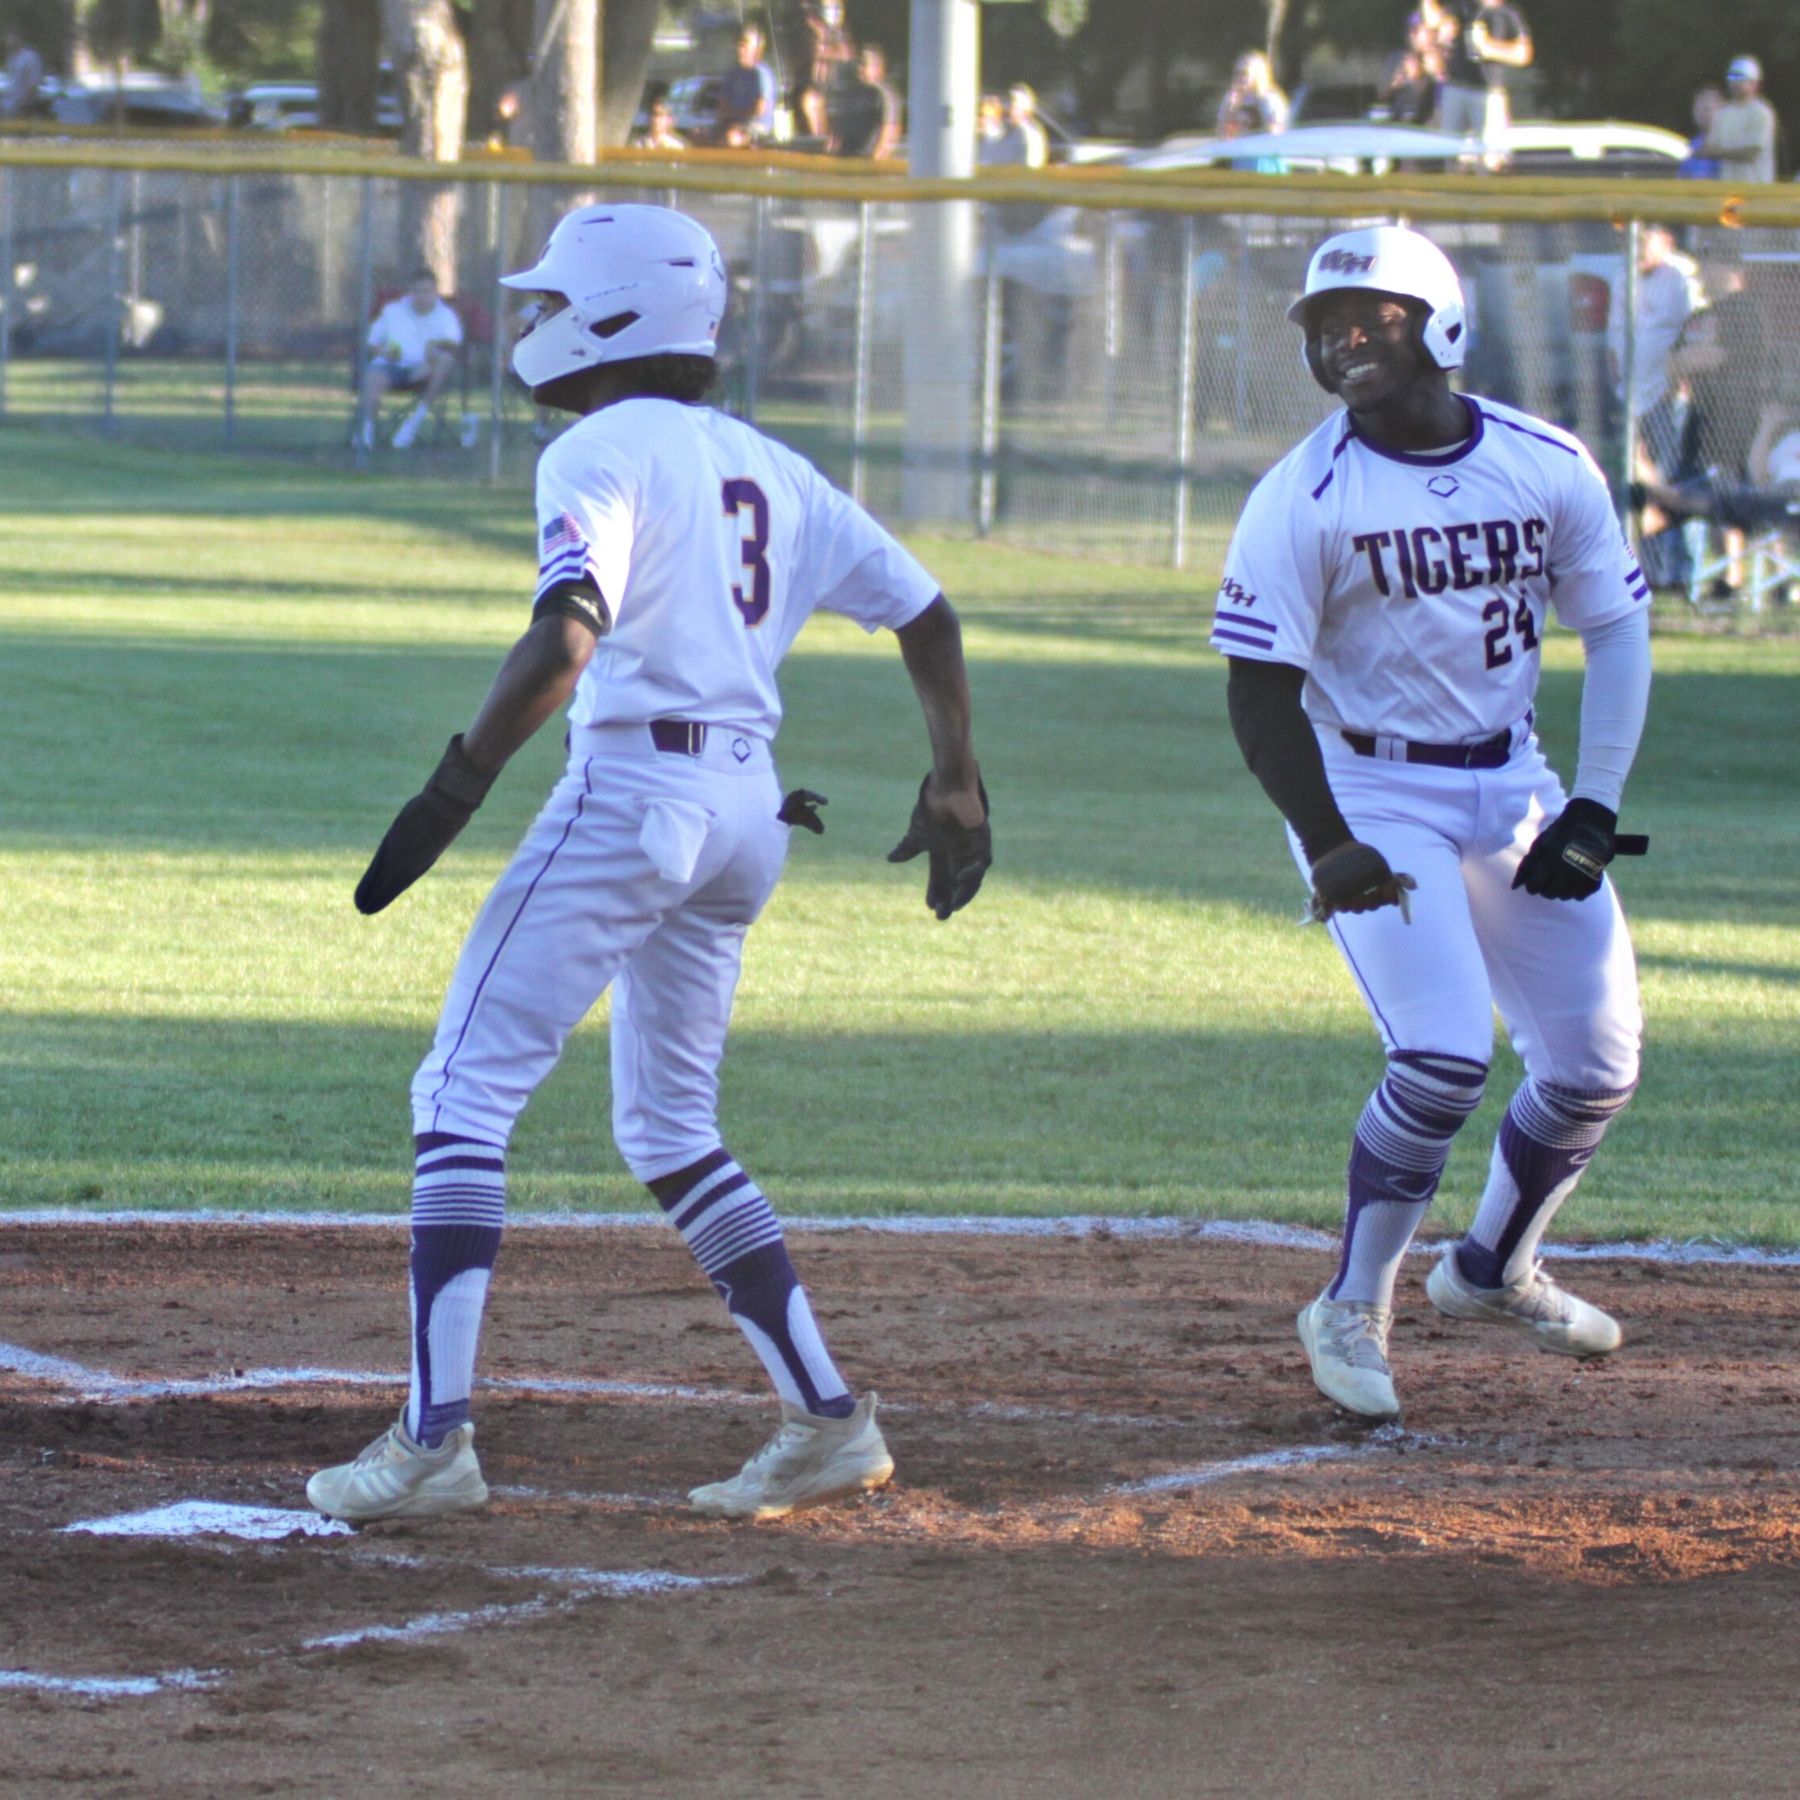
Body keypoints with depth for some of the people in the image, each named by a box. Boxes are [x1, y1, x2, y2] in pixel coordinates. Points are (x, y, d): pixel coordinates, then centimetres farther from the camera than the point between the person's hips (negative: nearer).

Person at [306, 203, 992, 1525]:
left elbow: (566, 637, -24)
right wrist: (956, 785, 23)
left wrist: (455, 790, -27)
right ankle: (829, 1421, 15)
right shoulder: (765, 468, 16)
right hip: (750, 810, 8)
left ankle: (437, 1438, -14)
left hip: (631, 792, -8)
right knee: (670, 1129, 20)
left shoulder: (603, 456, -8)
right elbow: (924, 611, 17)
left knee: (466, 1096, -4)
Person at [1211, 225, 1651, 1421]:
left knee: (1598, 1065, 7)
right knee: (1445, 1057, -21)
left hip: (1512, 785, 5)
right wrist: (1327, 847, -25)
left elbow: (1618, 630, 6)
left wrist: (1596, 808, -4)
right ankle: (1353, 1313, -3)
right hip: (1370, 794, -5)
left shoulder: (1550, 468, -3)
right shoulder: (1305, 499, -14)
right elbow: (1260, 688, -14)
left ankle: (1494, 1270, 33)